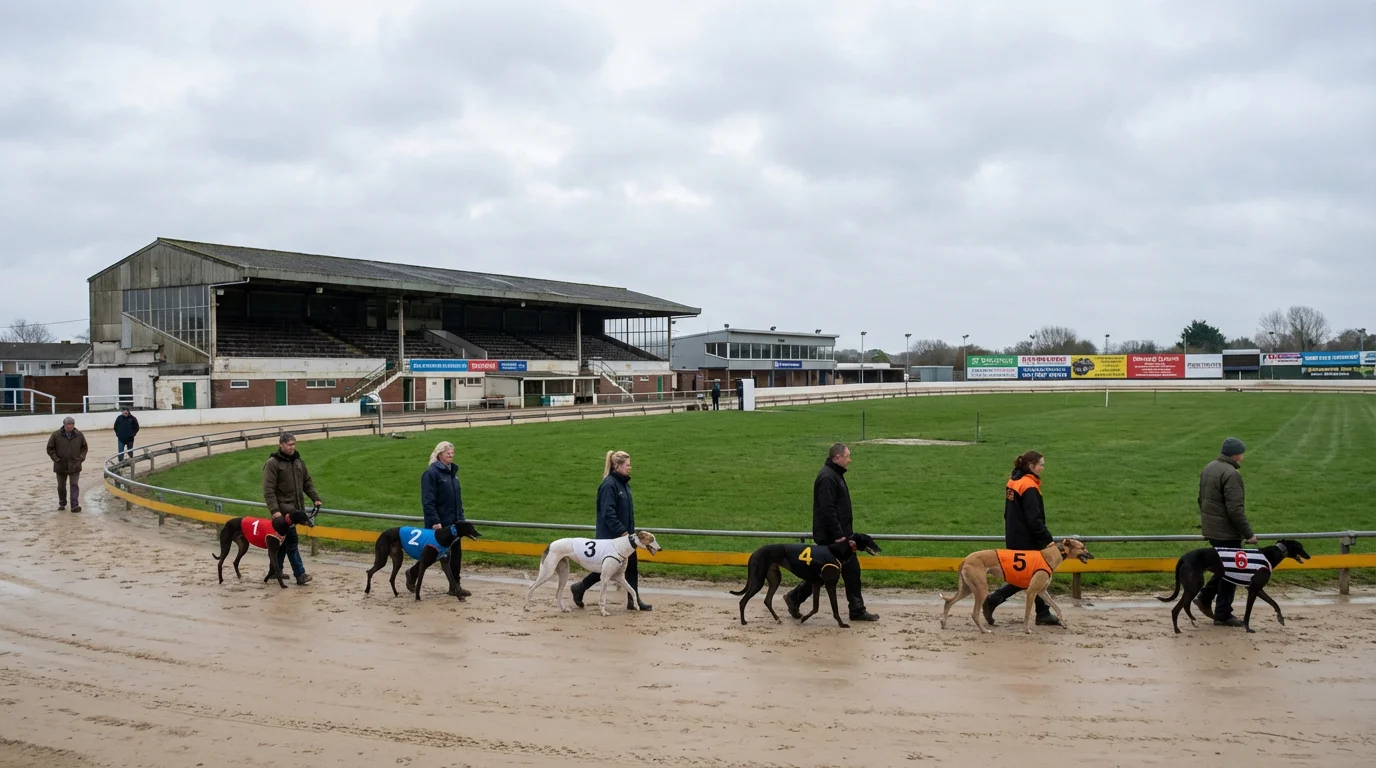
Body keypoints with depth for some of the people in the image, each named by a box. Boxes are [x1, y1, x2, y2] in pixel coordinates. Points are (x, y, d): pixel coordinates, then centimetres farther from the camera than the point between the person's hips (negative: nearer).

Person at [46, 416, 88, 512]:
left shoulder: (79, 435, -1)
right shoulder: (56, 435, -7)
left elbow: (84, 447, 14)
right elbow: (50, 449, 2)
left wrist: (81, 457, 1)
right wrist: (56, 459, -7)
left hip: (75, 466, 0)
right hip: (61, 466, 0)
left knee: (74, 485, -8)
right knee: (61, 486, 13)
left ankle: (75, 506, -11)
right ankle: (62, 504, 31)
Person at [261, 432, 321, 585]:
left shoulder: (298, 461, 11)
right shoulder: (272, 463, -9)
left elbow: (307, 482, 18)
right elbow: (268, 490, -14)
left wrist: (315, 498, 7)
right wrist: (274, 511, -22)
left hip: (296, 508, 6)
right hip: (283, 509, -6)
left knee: (283, 540, 14)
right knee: (292, 541, -9)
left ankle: (276, 570, 24)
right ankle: (300, 574, -9)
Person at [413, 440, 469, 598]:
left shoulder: (452, 471, 11)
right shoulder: (431, 473, -14)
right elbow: (428, 501, -18)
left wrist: (460, 518, 13)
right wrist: (434, 521, -21)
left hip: (453, 521, 7)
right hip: (439, 523, -7)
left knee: (456, 554, 6)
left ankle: (455, 586, 13)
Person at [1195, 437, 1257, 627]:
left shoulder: (1209, 468, 9)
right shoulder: (1231, 474, -20)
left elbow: (1202, 499, 18)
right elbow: (1235, 509, -23)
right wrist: (1248, 534, -16)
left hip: (1210, 529, 9)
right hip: (1226, 532, -9)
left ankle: (1204, 597, 20)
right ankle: (1223, 615, 9)